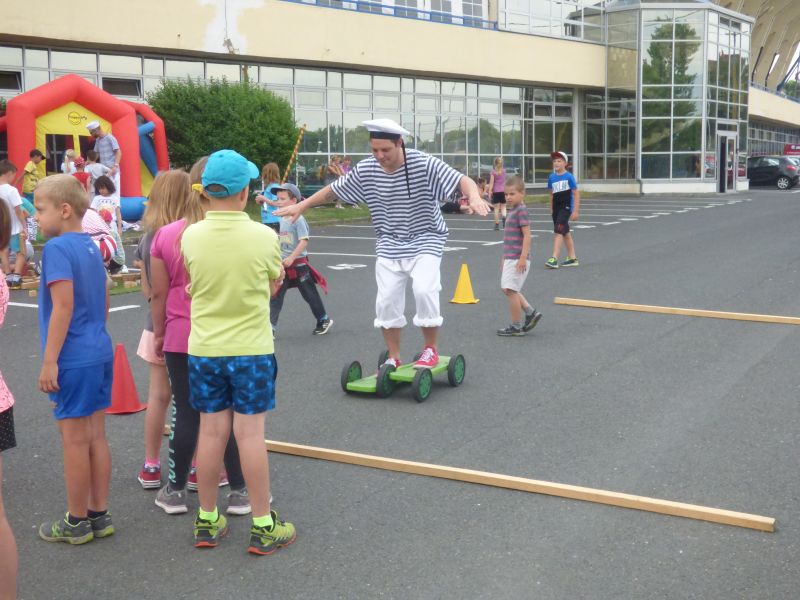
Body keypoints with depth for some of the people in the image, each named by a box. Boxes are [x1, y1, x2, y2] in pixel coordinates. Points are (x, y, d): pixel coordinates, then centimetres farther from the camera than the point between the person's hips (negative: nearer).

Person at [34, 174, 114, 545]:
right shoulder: (91, 247, 10)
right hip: (100, 352, 8)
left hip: (73, 359, -8)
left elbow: (63, 307, -20)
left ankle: (77, 522, 14)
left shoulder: (57, 248, -14)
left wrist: (48, 361, -18)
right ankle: (99, 515, 21)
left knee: (75, 440, 2)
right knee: (96, 436, 13)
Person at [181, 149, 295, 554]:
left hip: (204, 349, 3)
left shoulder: (190, 237, -7)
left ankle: (207, 521, 22)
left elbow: (194, 282, 8)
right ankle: (263, 526, 10)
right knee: (250, 434, 2)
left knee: (211, 432, 11)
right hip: (251, 349, -2)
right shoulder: (264, 237, -13)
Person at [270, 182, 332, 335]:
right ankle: (270, 327, 0)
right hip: (284, 264, 7)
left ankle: (324, 320, 26)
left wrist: (291, 258, -28)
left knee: (309, 294, 7)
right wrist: (280, 257, 18)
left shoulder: (298, 219, -16)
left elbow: (304, 241, -23)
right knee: (275, 294, -1)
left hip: (298, 264, -7)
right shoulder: (282, 219, 9)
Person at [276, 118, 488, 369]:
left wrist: (474, 198, -49)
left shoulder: (423, 164, -21)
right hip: (390, 244, 4)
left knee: (424, 289, -23)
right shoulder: (366, 170, -9)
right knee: (387, 300, -1)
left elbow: (463, 180, -27)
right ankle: (393, 358, 16)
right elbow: (333, 189, 5)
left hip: (425, 240, -4)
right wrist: (302, 206, 5)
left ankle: (431, 350, -2)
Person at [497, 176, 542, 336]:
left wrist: (523, 257, -24)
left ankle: (516, 326, 2)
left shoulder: (521, 210, -13)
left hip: (518, 258, -10)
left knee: (510, 289, -6)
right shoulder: (513, 210, 15)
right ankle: (530, 312, 21)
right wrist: (505, 257, 24)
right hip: (510, 257, 10)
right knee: (508, 289, 15)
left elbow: (527, 235, -19)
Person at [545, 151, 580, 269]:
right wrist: (551, 209, 16)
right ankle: (572, 258, 24)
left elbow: (576, 194, -8)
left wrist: (575, 211, -12)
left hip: (566, 207, -6)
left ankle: (554, 259, -17)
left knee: (558, 231, -15)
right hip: (556, 208, 7)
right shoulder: (552, 177, 6)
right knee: (565, 233, 14)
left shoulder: (569, 177, -9)